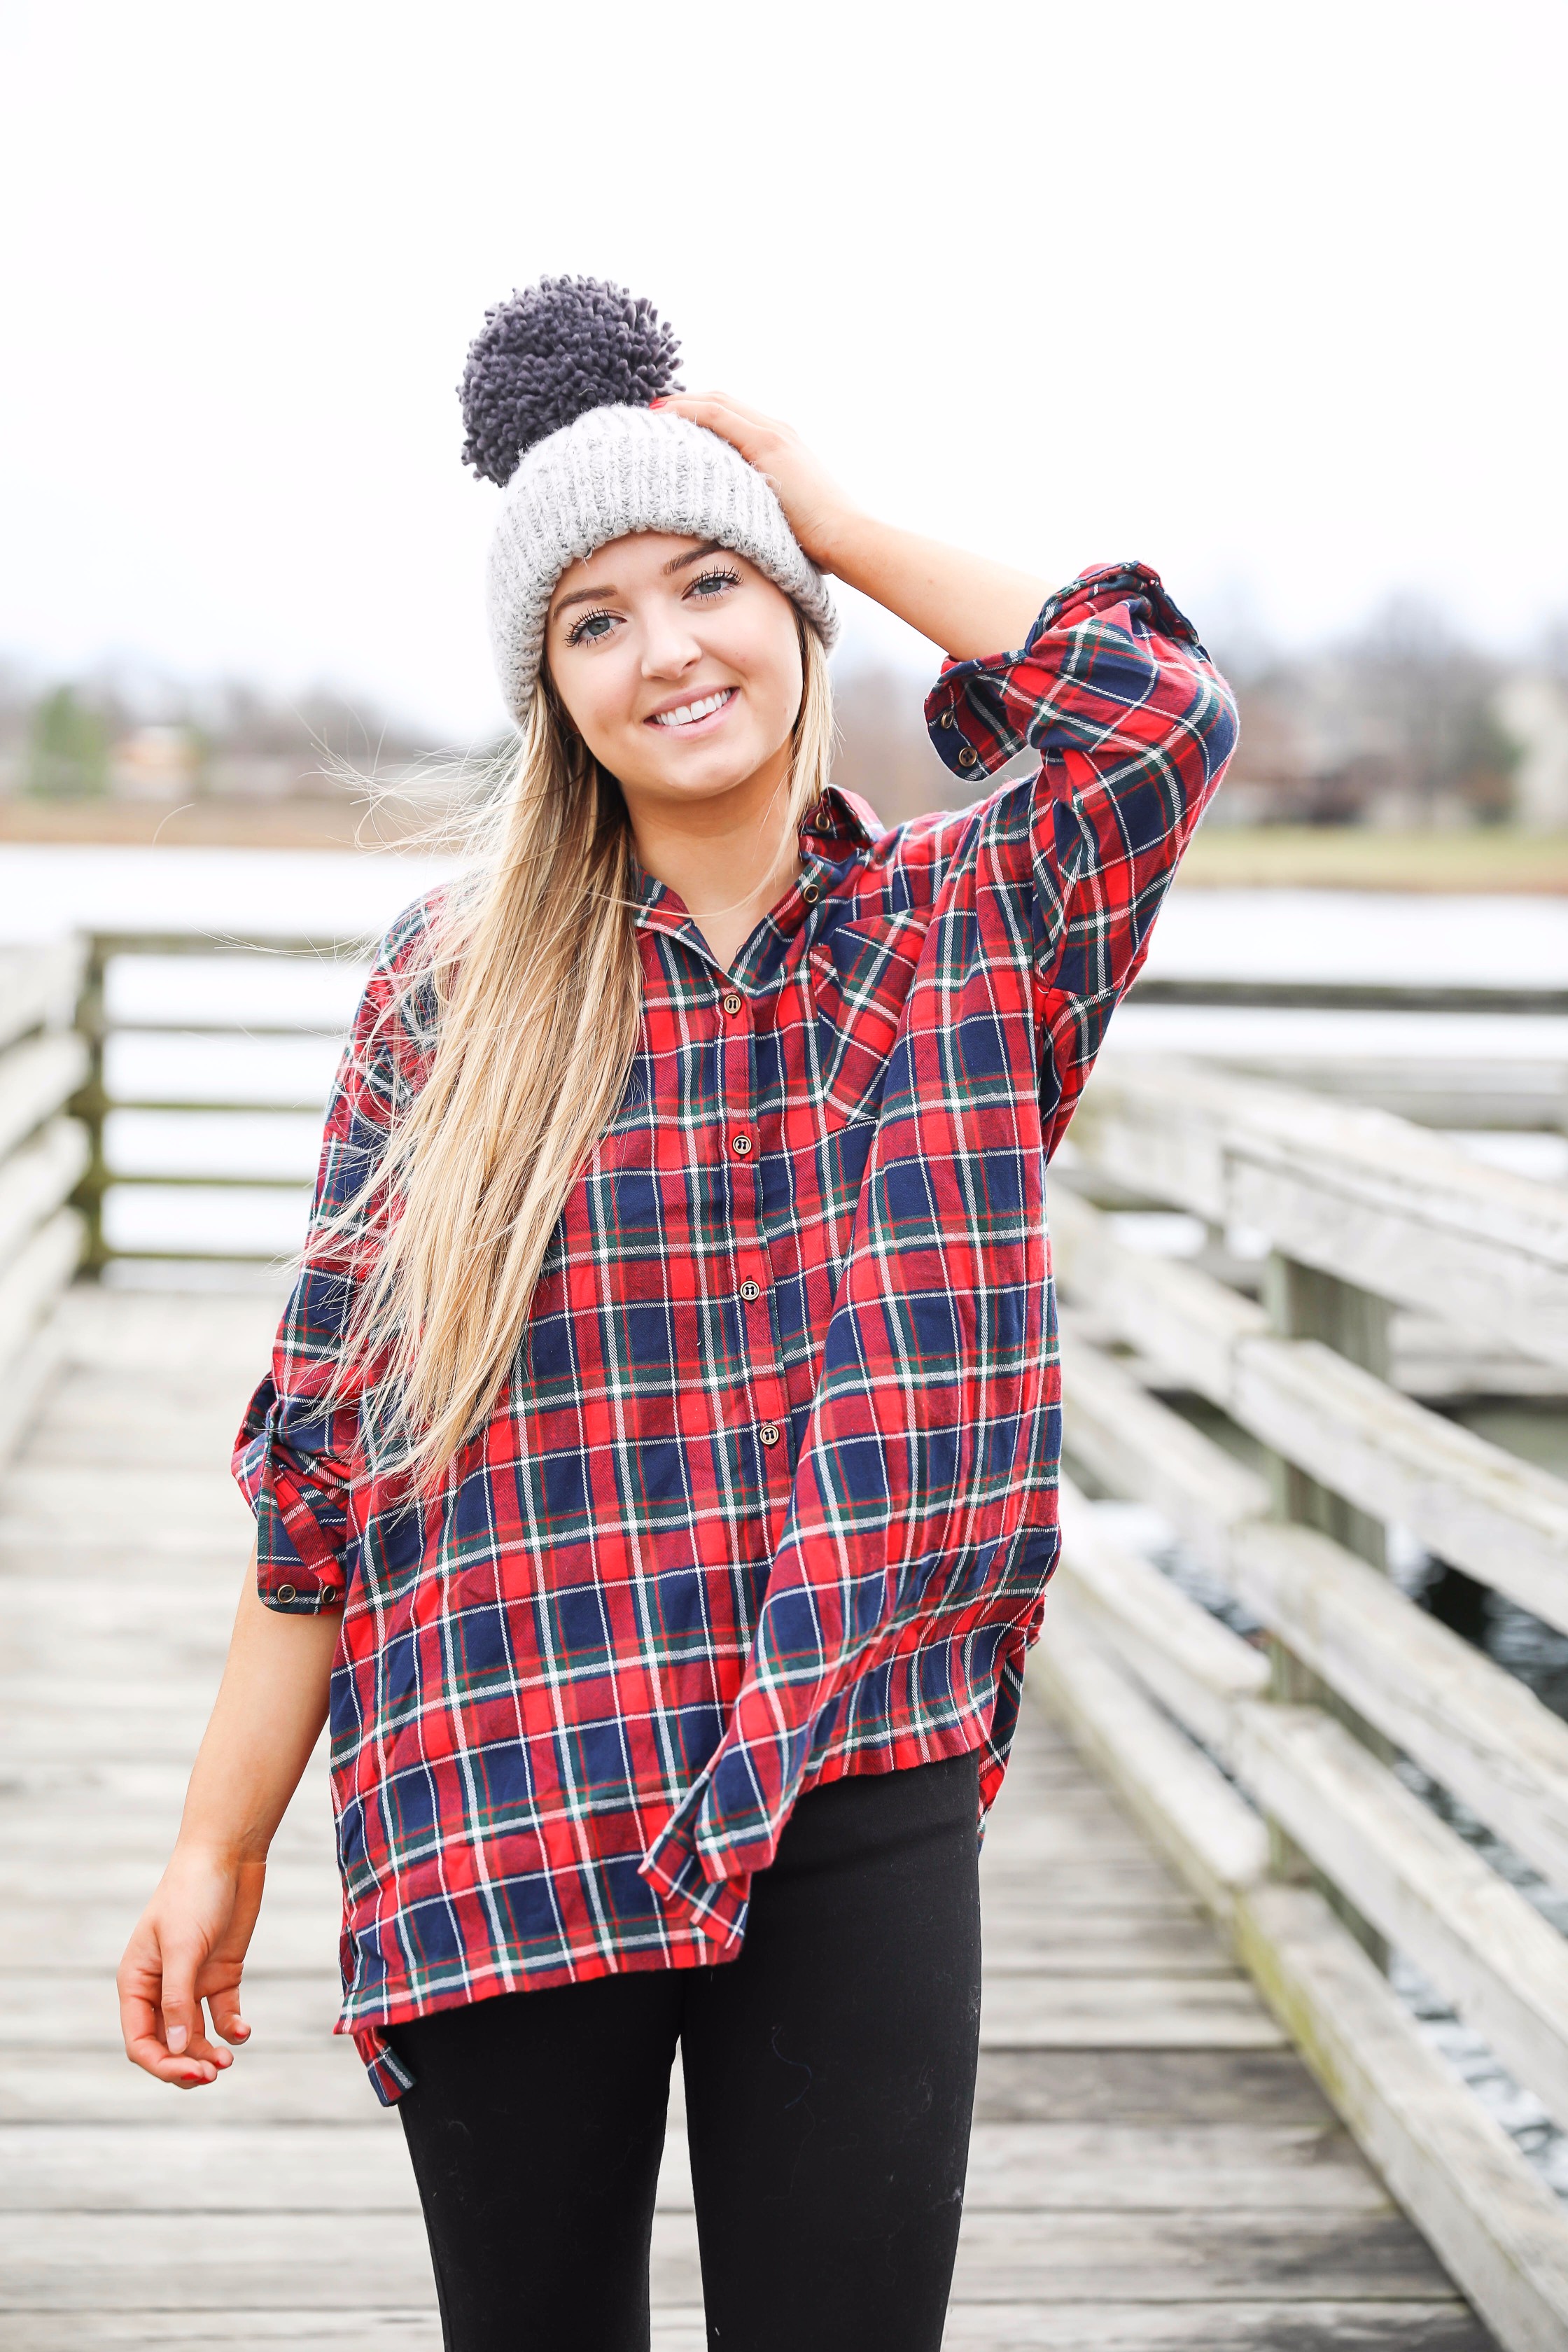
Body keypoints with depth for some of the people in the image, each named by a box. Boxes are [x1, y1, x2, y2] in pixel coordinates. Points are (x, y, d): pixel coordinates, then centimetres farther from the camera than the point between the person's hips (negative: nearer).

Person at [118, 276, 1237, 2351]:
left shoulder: (967, 935, 4)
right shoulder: (456, 989, 1)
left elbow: (1159, 706, -16)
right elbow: (326, 1440, 1)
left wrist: (832, 515, -5)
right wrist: (220, 1846, 0)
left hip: (861, 1798, 0)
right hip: (504, 1817, 0)